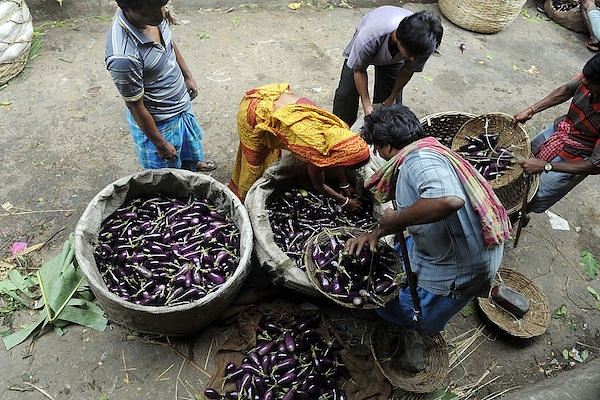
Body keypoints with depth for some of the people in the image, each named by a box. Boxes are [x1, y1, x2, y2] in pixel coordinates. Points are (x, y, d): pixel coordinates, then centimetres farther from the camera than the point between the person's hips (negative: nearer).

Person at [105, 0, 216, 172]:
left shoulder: (155, 14, -16)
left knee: (191, 143, 36)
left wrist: (187, 76, 15)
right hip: (157, 122, -7)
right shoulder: (123, 57, -39)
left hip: (181, 104, 8)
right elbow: (135, 106, -26)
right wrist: (160, 143, -16)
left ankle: (192, 163, 67)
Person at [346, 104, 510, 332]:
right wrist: (377, 232, 2)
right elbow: (413, 212, 15)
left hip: (458, 269, -10)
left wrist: (395, 220, -33)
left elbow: (450, 200, -47)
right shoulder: (421, 154, 7)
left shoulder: (420, 159, -27)